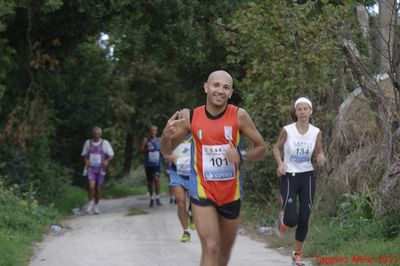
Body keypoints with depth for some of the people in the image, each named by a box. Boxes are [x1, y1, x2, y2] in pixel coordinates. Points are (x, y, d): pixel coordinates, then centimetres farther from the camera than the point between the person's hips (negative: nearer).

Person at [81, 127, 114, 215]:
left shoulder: (105, 143, -3)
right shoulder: (88, 143, 3)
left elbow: (111, 155, -3)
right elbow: (84, 154, 14)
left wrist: (107, 161, -23)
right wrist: (86, 161, -7)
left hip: (101, 169, 0)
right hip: (91, 169, 0)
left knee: (98, 189, 5)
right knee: (91, 186, -19)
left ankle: (96, 205, 24)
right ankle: (90, 204, -2)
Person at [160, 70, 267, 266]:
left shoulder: (239, 116, -8)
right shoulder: (190, 117, -6)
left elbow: (261, 149, -2)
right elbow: (166, 151, 4)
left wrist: (242, 155, -23)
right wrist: (166, 135, -19)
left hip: (231, 193, 2)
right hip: (202, 192, -2)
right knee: (210, 248, -17)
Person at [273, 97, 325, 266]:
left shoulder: (316, 132, -2)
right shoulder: (287, 130, -10)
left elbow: (319, 152, 10)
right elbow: (277, 148, 5)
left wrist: (321, 158, -14)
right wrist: (280, 163, -13)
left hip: (307, 176, 3)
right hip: (289, 176, -3)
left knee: (304, 218, 1)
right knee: (292, 219, -15)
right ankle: (283, 219, 25)